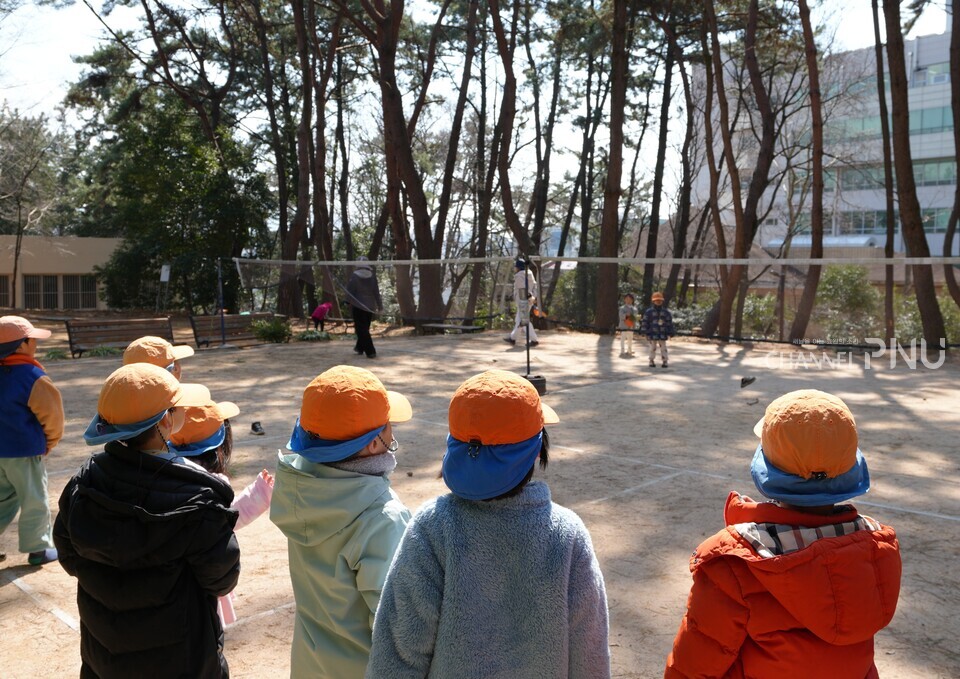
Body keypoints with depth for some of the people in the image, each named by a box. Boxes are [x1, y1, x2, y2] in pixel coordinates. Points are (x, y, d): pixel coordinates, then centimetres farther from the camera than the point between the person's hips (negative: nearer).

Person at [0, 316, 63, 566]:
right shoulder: (33, 376, -19)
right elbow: (52, 413, -15)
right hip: (25, 451, -7)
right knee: (35, 502, 6)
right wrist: (51, 441, 3)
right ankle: (38, 549, 15)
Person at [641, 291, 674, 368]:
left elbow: (669, 322, 9)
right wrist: (646, 332, -6)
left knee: (663, 348, 5)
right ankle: (651, 361, 15)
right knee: (653, 348, 6)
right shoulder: (649, 312, -3)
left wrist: (670, 333, 5)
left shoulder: (666, 312, 6)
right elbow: (645, 322, -2)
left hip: (663, 335, 2)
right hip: (652, 334, -2)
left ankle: (664, 361, 11)